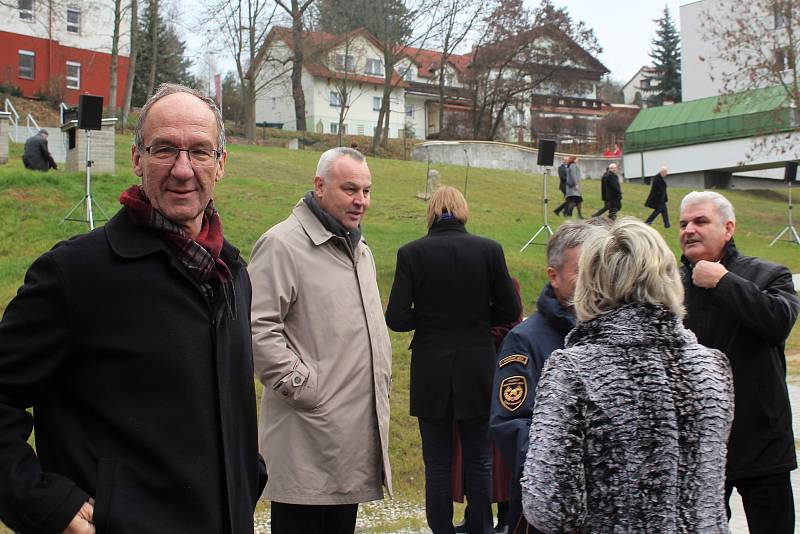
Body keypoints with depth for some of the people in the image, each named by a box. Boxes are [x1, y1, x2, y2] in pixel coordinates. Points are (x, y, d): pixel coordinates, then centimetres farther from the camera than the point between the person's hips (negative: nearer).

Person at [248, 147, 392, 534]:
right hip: (308, 435, -8)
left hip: (357, 432, 8)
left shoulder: (361, 250, 19)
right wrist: (303, 386, -19)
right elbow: (258, 329, -19)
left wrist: (381, 382, 18)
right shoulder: (282, 244, -10)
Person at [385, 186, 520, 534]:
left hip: (431, 373, -1)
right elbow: (509, 312, -2)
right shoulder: (489, 250, -6)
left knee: (437, 463, 12)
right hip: (476, 370, 1)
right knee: (478, 462, 14)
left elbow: (396, 318, -11)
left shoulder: (411, 253, -8)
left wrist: (428, 319, 7)